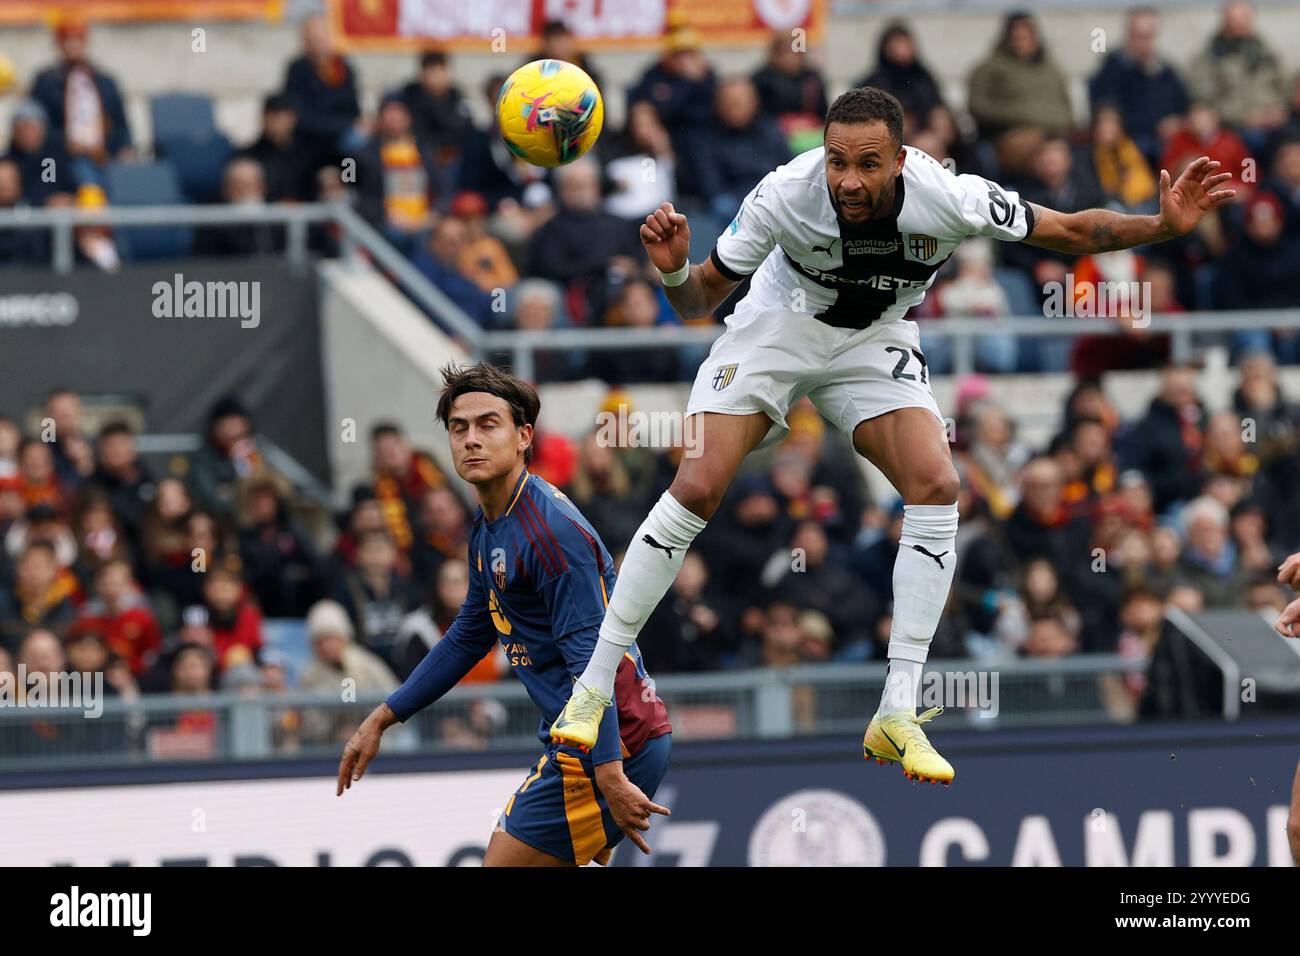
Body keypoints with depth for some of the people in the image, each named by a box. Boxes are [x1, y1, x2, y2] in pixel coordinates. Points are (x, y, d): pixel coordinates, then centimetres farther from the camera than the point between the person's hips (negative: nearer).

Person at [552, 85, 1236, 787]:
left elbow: (1070, 231, -15)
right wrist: (673, 270, -41)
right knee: (696, 490, -17)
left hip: (873, 346, 2)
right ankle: (593, 688, -3)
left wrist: (1166, 224, -29)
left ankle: (897, 715, -13)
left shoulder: (948, 199, -29)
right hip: (775, 331, -2)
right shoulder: (785, 196, -31)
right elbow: (699, 302, -19)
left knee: (936, 487, -20)